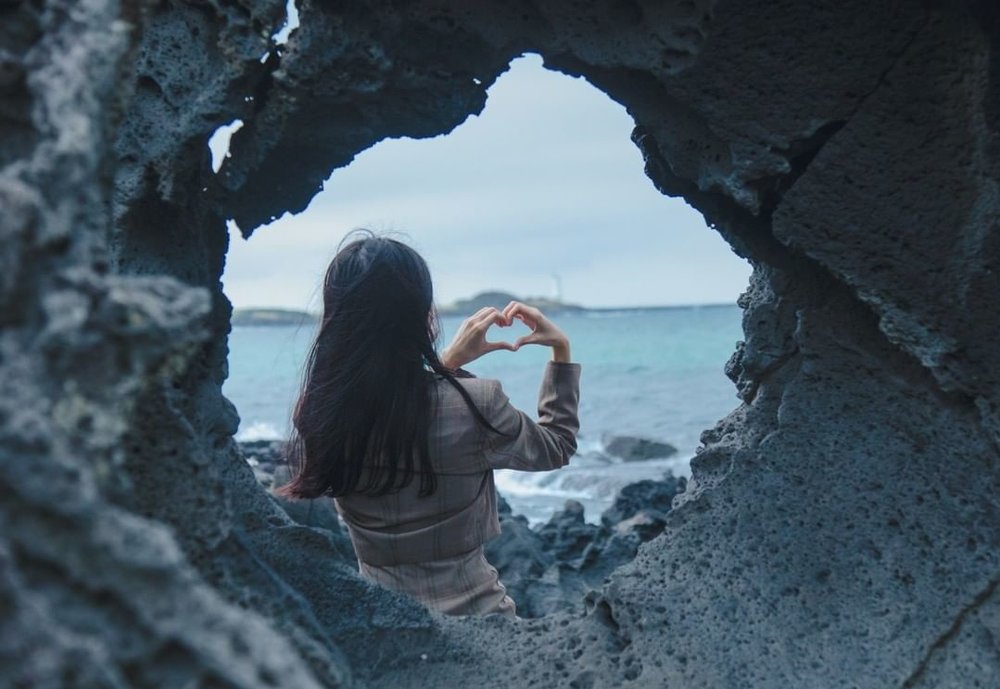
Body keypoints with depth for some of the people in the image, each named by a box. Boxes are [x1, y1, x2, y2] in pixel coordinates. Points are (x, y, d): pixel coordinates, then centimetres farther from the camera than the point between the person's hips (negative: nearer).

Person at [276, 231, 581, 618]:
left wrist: (448, 362, 9)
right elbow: (557, 447, 0)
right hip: (472, 617, -3)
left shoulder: (317, 413, -12)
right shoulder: (474, 405, -22)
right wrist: (561, 351, 6)